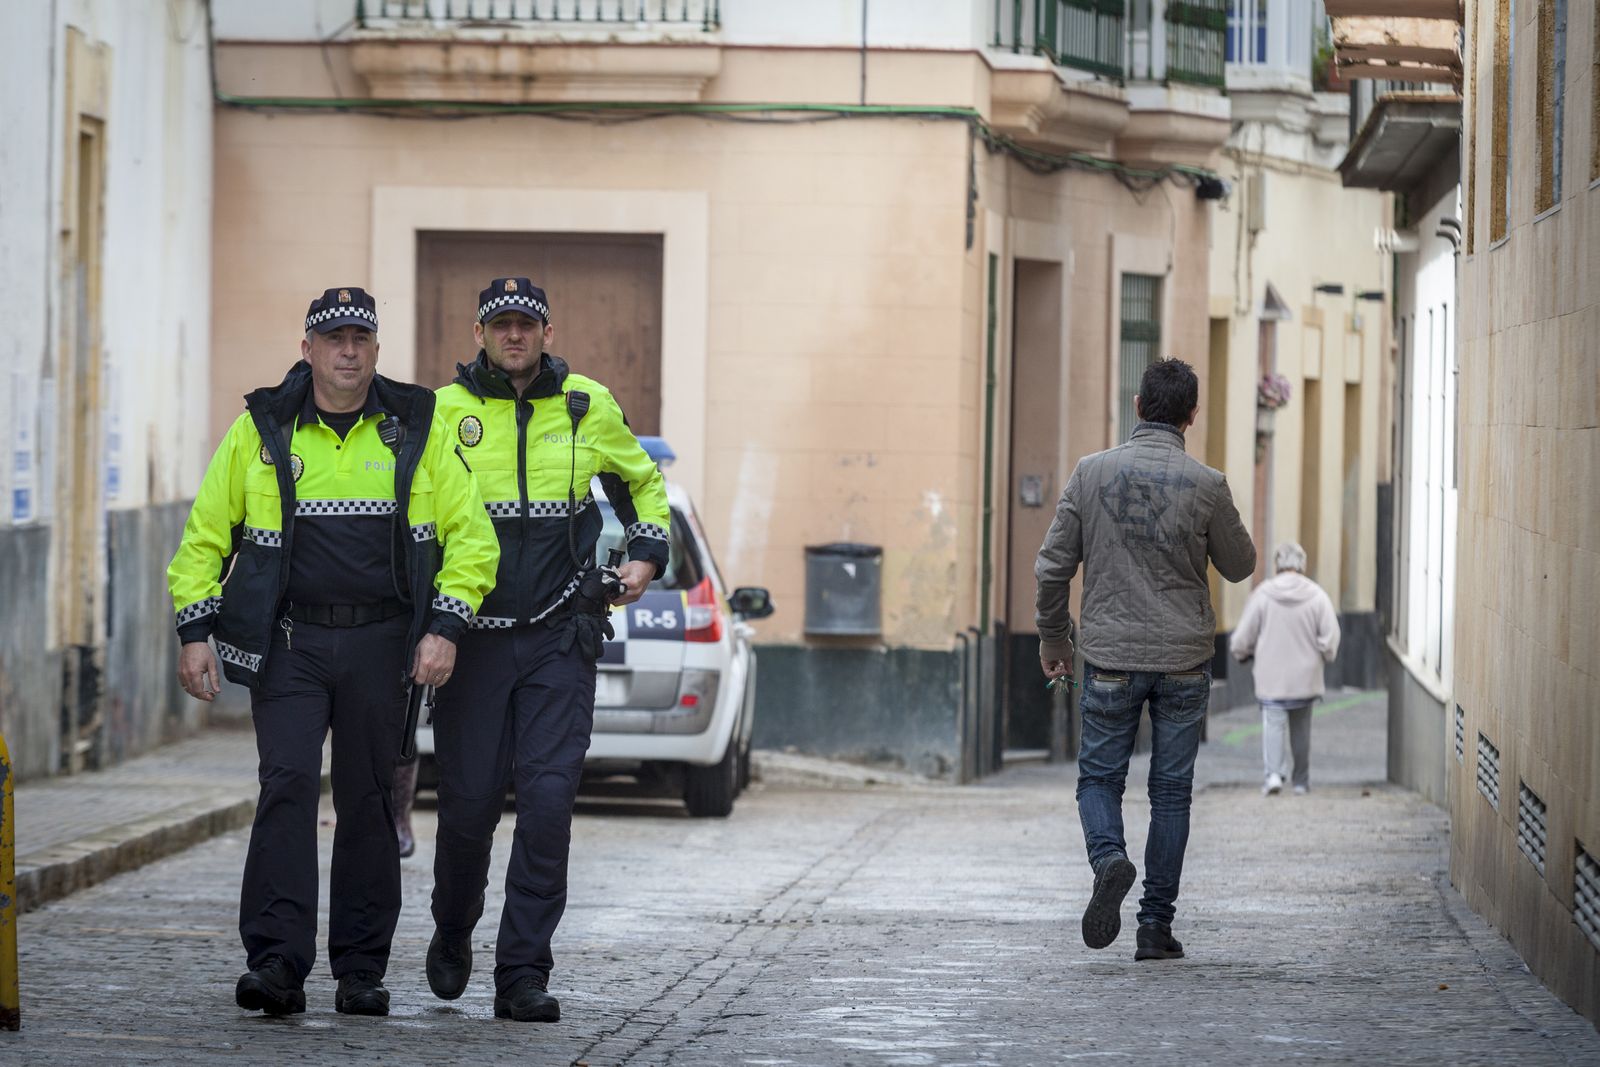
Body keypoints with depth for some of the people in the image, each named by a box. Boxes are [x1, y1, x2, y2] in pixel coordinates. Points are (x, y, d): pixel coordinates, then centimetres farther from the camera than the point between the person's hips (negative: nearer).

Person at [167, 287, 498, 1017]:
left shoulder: (417, 430, 5)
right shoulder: (260, 431, 4)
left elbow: (471, 537, 6)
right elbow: (206, 536, 10)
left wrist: (445, 628, -5)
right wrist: (194, 632, 2)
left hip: (380, 645, 1)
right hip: (287, 644, -1)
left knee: (368, 803, 5)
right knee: (288, 786, -14)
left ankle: (361, 969, 13)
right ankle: (276, 963, -16)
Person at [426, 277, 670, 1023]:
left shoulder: (589, 408, 5)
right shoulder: (442, 412, 1)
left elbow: (641, 480, 23)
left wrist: (647, 556, 9)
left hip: (559, 637, 0)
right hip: (470, 636, 0)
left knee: (547, 801, -10)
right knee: (468, 802, 2)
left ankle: (523, 974, -7)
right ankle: (453, 933, 30)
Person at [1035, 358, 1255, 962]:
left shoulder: (1092, 474, -5)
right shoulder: (1206, 485, -7)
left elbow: (1052, 568, -1)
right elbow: (1239, 567, 7)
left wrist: (1053, 641, 13)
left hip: (1111, 659, 0)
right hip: (1184, 661, 0)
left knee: (1099, 779, 12)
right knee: (1171, 792, 8)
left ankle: (1109, 857, -18)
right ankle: (1156, 924, 7)